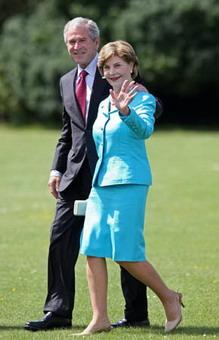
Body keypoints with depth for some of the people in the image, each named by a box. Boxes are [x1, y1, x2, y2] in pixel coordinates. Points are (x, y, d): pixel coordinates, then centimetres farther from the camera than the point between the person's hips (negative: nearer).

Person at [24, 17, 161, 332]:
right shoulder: (66, 82, 16)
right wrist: (57, 168, 11)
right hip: (77, 174, 5)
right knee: (61, 238, -2)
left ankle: (137, 313, 10)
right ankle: (58, 312, 2)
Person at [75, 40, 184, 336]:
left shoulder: (142, 99, -6)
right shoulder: (104, 105, 16)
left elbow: (145, 129, -27)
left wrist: (126, 111, -45)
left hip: (129, 183, -7)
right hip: (100, 183, 7)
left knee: (126, 253, -7)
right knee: (93, 249, -1)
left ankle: (169, 297, 13)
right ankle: (100, 319, 3)